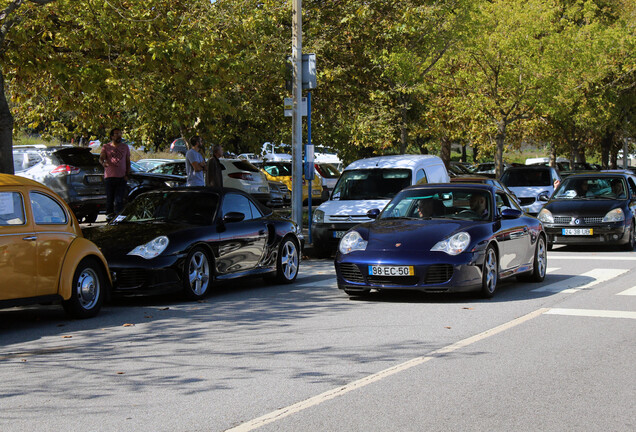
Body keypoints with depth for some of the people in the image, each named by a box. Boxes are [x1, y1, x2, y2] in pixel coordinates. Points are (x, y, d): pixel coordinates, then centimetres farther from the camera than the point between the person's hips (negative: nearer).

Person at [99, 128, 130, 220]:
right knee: (109, 198, 3)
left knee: (119, 200, -7)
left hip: (122, 177, 1)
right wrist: (103, 162, -30)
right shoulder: (106, 147, 7)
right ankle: (109, 214, 14)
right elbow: (101, 158, -5)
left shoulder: (125, 147, 13)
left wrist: (127, 174, 4)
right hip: (109, 177, -1)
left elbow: (128, 161, 15)